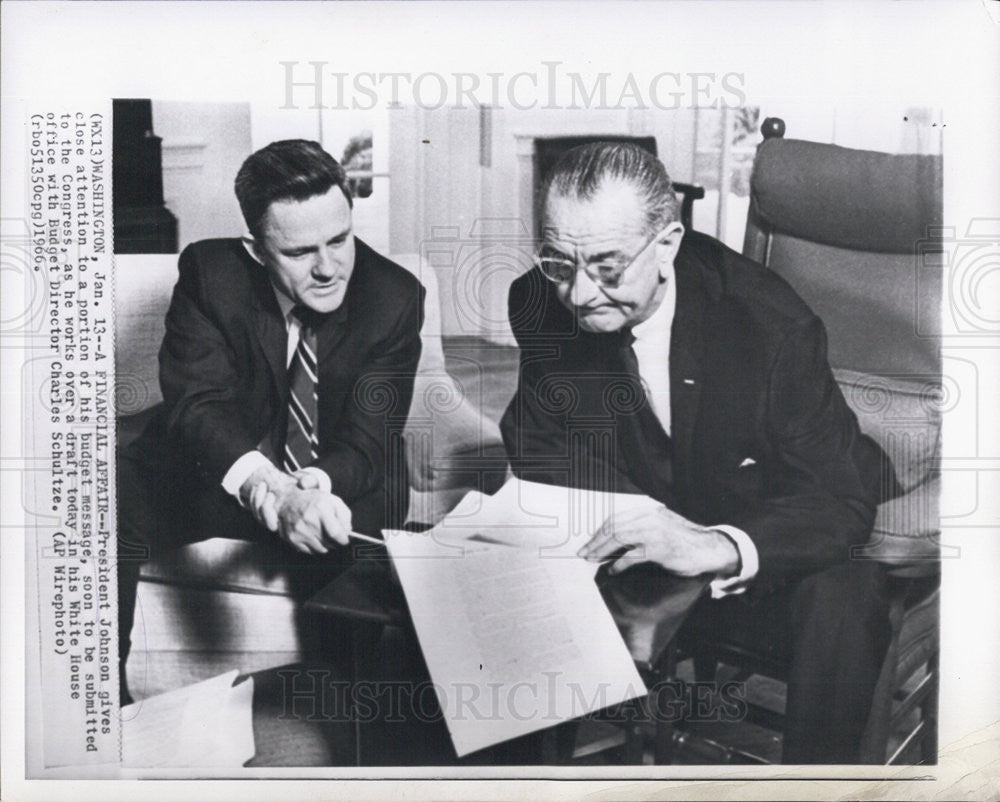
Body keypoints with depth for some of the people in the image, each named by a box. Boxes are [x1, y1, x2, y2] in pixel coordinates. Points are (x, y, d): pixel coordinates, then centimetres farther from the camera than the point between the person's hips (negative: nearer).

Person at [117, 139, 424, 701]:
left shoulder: (395, 297, -15)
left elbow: (368, 437, -19)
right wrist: (270, 490, -44)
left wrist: (313, 488, -43)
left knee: (371, 515, -31)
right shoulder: (210, 272, -14)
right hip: (216, 473, 1)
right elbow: (196, 400, -24)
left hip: (338, 484, 0)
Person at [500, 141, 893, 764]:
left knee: (841, 598, -32)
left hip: (767, 562, -2)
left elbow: (841, 501, -24)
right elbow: (539, 459, -4)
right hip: (638, 553, 3)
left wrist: (718, 546, -44)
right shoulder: (539, 306, -14)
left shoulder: (770, 324, -25)